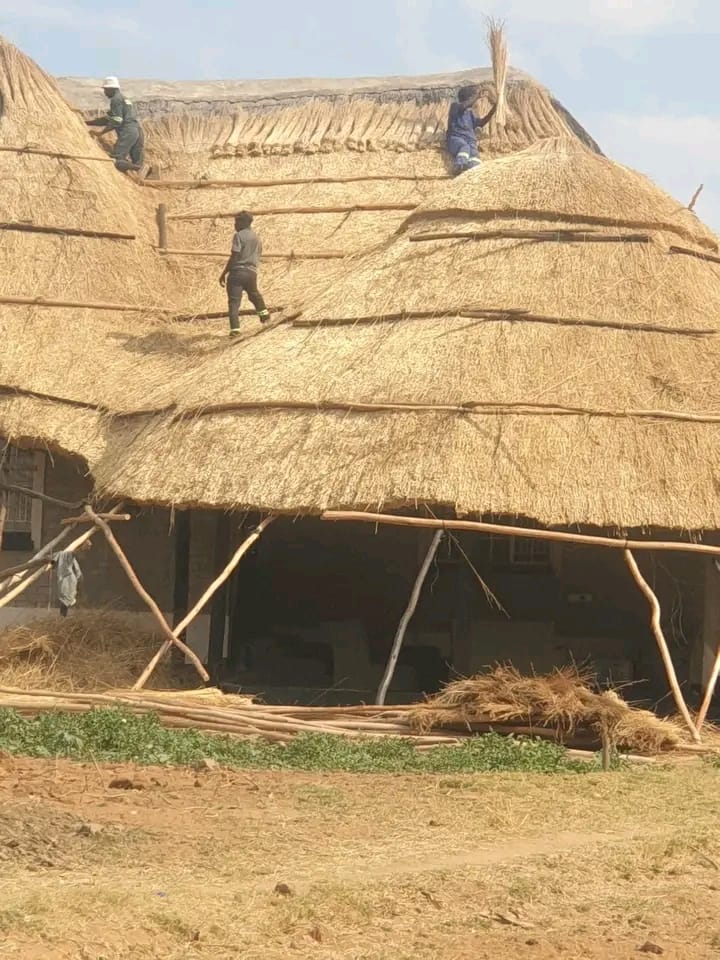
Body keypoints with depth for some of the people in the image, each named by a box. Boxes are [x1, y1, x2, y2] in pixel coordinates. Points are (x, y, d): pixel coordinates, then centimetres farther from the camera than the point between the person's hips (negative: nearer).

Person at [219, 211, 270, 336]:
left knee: (234, 301, -6)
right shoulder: (257, 238, 13)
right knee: (254, 294, 32)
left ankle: (235, 328, -18)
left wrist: (224, 273, -9)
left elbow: (234, 257, -13)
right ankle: (263, 313, 51)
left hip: (237, 271, -6)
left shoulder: (239, 236, -8)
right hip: (251, 272, 6)